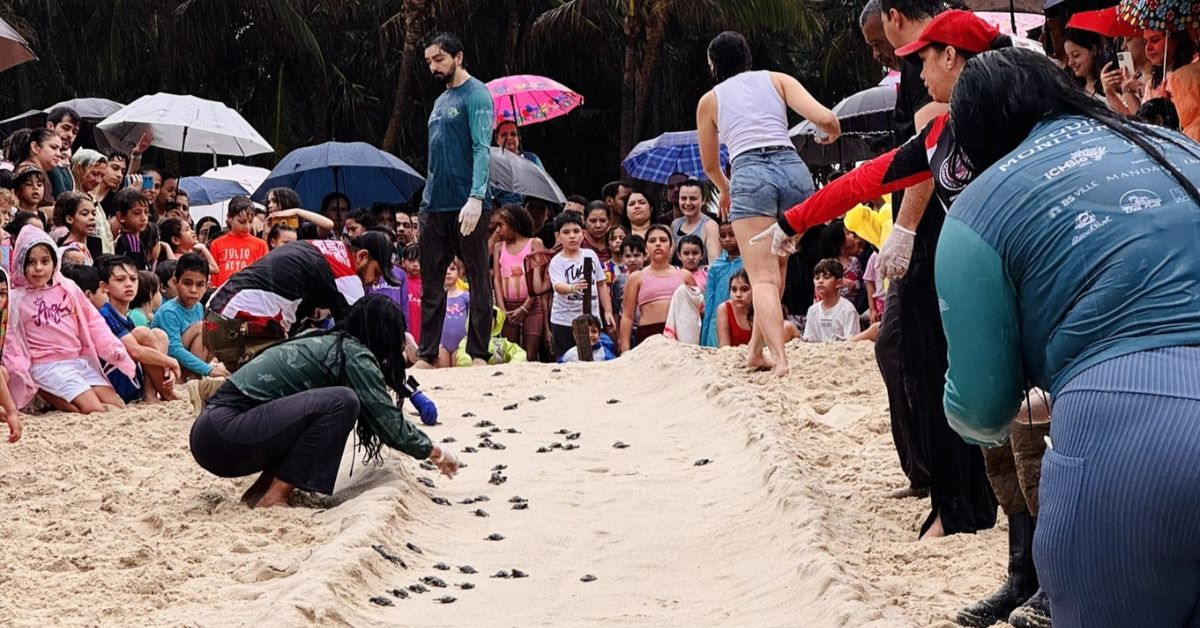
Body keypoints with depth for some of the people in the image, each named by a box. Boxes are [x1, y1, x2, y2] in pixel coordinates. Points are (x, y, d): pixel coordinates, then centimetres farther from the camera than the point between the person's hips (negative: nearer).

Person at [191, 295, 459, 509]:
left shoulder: (326, 343, 19)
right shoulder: (354, 355, -7)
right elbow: (389, 423, -7)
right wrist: (435, 452, 9)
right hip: (223, 436, -9)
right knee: (342, 402, -17)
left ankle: (259, 490, 11)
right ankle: (274, 498, -14)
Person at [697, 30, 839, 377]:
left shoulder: (710, 100, 19)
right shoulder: (777, 79, 19)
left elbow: (710, 166, 28)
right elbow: (825, 117, 4)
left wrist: (725, 192, 49)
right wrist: (832, 133, 29)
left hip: (750, 175, -3)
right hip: (794, 170, 3)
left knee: (763, 278, -9)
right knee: (776, 266, 23)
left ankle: (780, 359, -27)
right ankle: (756, 350, 27)